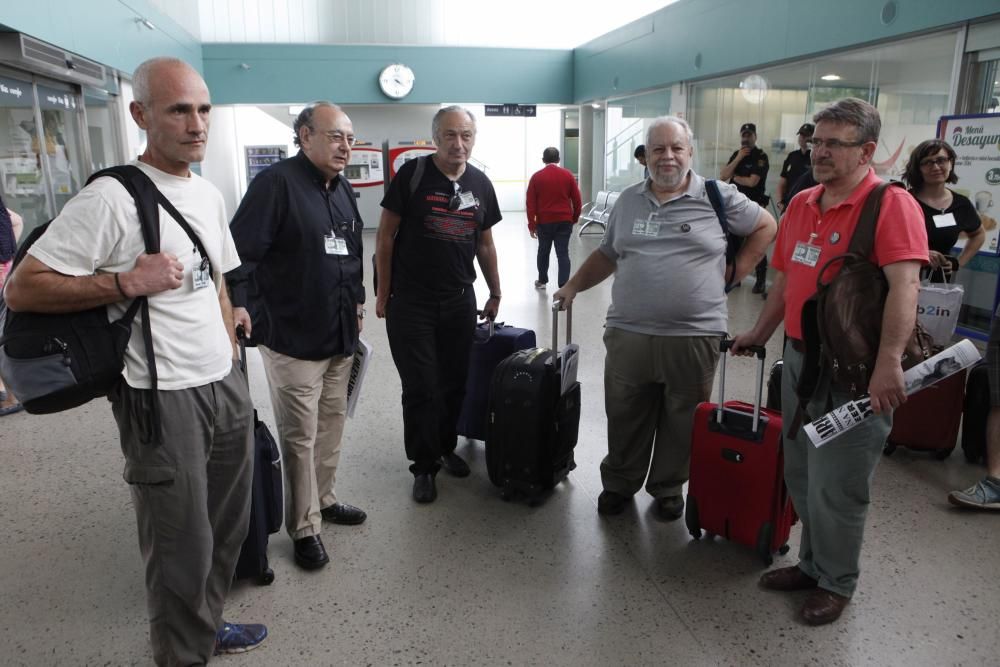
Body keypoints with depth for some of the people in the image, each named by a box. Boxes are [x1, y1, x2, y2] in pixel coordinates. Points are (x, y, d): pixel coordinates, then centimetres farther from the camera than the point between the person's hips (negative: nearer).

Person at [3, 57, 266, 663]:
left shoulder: (210, 194, 11)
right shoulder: (112, 197, -13)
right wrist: (127, 282, -20)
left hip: (227, 388, 7)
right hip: (163, 400, -7)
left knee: (228, 527, 18)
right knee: (183, 549, 4)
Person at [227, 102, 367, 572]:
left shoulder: (342, 189, 13)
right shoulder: (277, 182, -12)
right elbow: (242, 247, -19)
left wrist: (357, 298, 24)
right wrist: (239, 302, -28)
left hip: (340, 337, 8)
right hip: (293, 339, -8)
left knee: (332, 422, 17)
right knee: (299, 435, 1)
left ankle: (325, 499, 35)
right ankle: (305, 528, 16)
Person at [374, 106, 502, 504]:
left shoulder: (481, 184, 6)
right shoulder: (412, 175, -8)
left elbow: (485, 244, 14)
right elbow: (385, 236, -5)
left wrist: (496, 293, 16)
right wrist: (383, 294, -6)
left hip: (460, 302, 4)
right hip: (411, 303, -4)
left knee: (454, 382, 12)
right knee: (421, 388, 1)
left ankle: (446, 446, 33)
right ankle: (424, 466, 17)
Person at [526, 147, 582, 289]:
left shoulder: (536, 177, -1)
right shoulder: (568, 175, 2)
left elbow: (530, 203, -3)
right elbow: (577, 200, 4)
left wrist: (531, 224, 1)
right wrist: (575, 218, 17)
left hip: (544, 221, 0)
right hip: (564, 221, 0)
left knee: (543, 251, 17)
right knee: (563, 253, -1)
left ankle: (542, 281, 29)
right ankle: (564, 285, -10)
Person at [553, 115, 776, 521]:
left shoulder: (718, 197, 1)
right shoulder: (628, 200, 11)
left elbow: (765, 226, 11)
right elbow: (606, 255, 19)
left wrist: (735, 272, 4)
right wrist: (574, 286, 12)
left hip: (694, 336, -2)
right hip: (628, 333, 3)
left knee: (682, 421, 11)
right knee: (625, 418, 12)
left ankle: (668, 487, 30)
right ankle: (618, 484, 31)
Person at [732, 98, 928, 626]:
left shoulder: (891, 205, -14)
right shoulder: (801, 205, 9)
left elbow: (904, 286, -26)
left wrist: (889, 361, -34)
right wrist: (759, 334, 23)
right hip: (801, 359, 7)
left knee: (835, 486, 4)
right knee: (801, 477, 18)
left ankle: (836, 582, 27)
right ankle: (813, 563, 38)